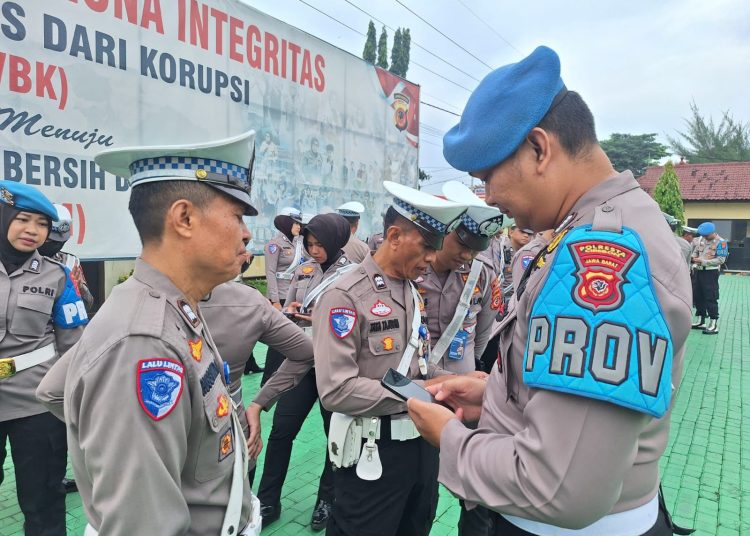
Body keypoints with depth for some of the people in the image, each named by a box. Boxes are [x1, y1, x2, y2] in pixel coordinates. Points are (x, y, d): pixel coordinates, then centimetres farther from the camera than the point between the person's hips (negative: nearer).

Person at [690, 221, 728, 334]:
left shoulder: (721, 242, -13)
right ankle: (700, 321, 24)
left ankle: (714, 325, -1)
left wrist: (703, 261, -22)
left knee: (711, 298, -6)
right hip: (698, 271, 7)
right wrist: (693, 257, -7)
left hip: (711, 273, -7)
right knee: (697, 296, 12)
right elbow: (694, 250, 16)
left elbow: (721, 260, -18)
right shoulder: (700, 239, 6)